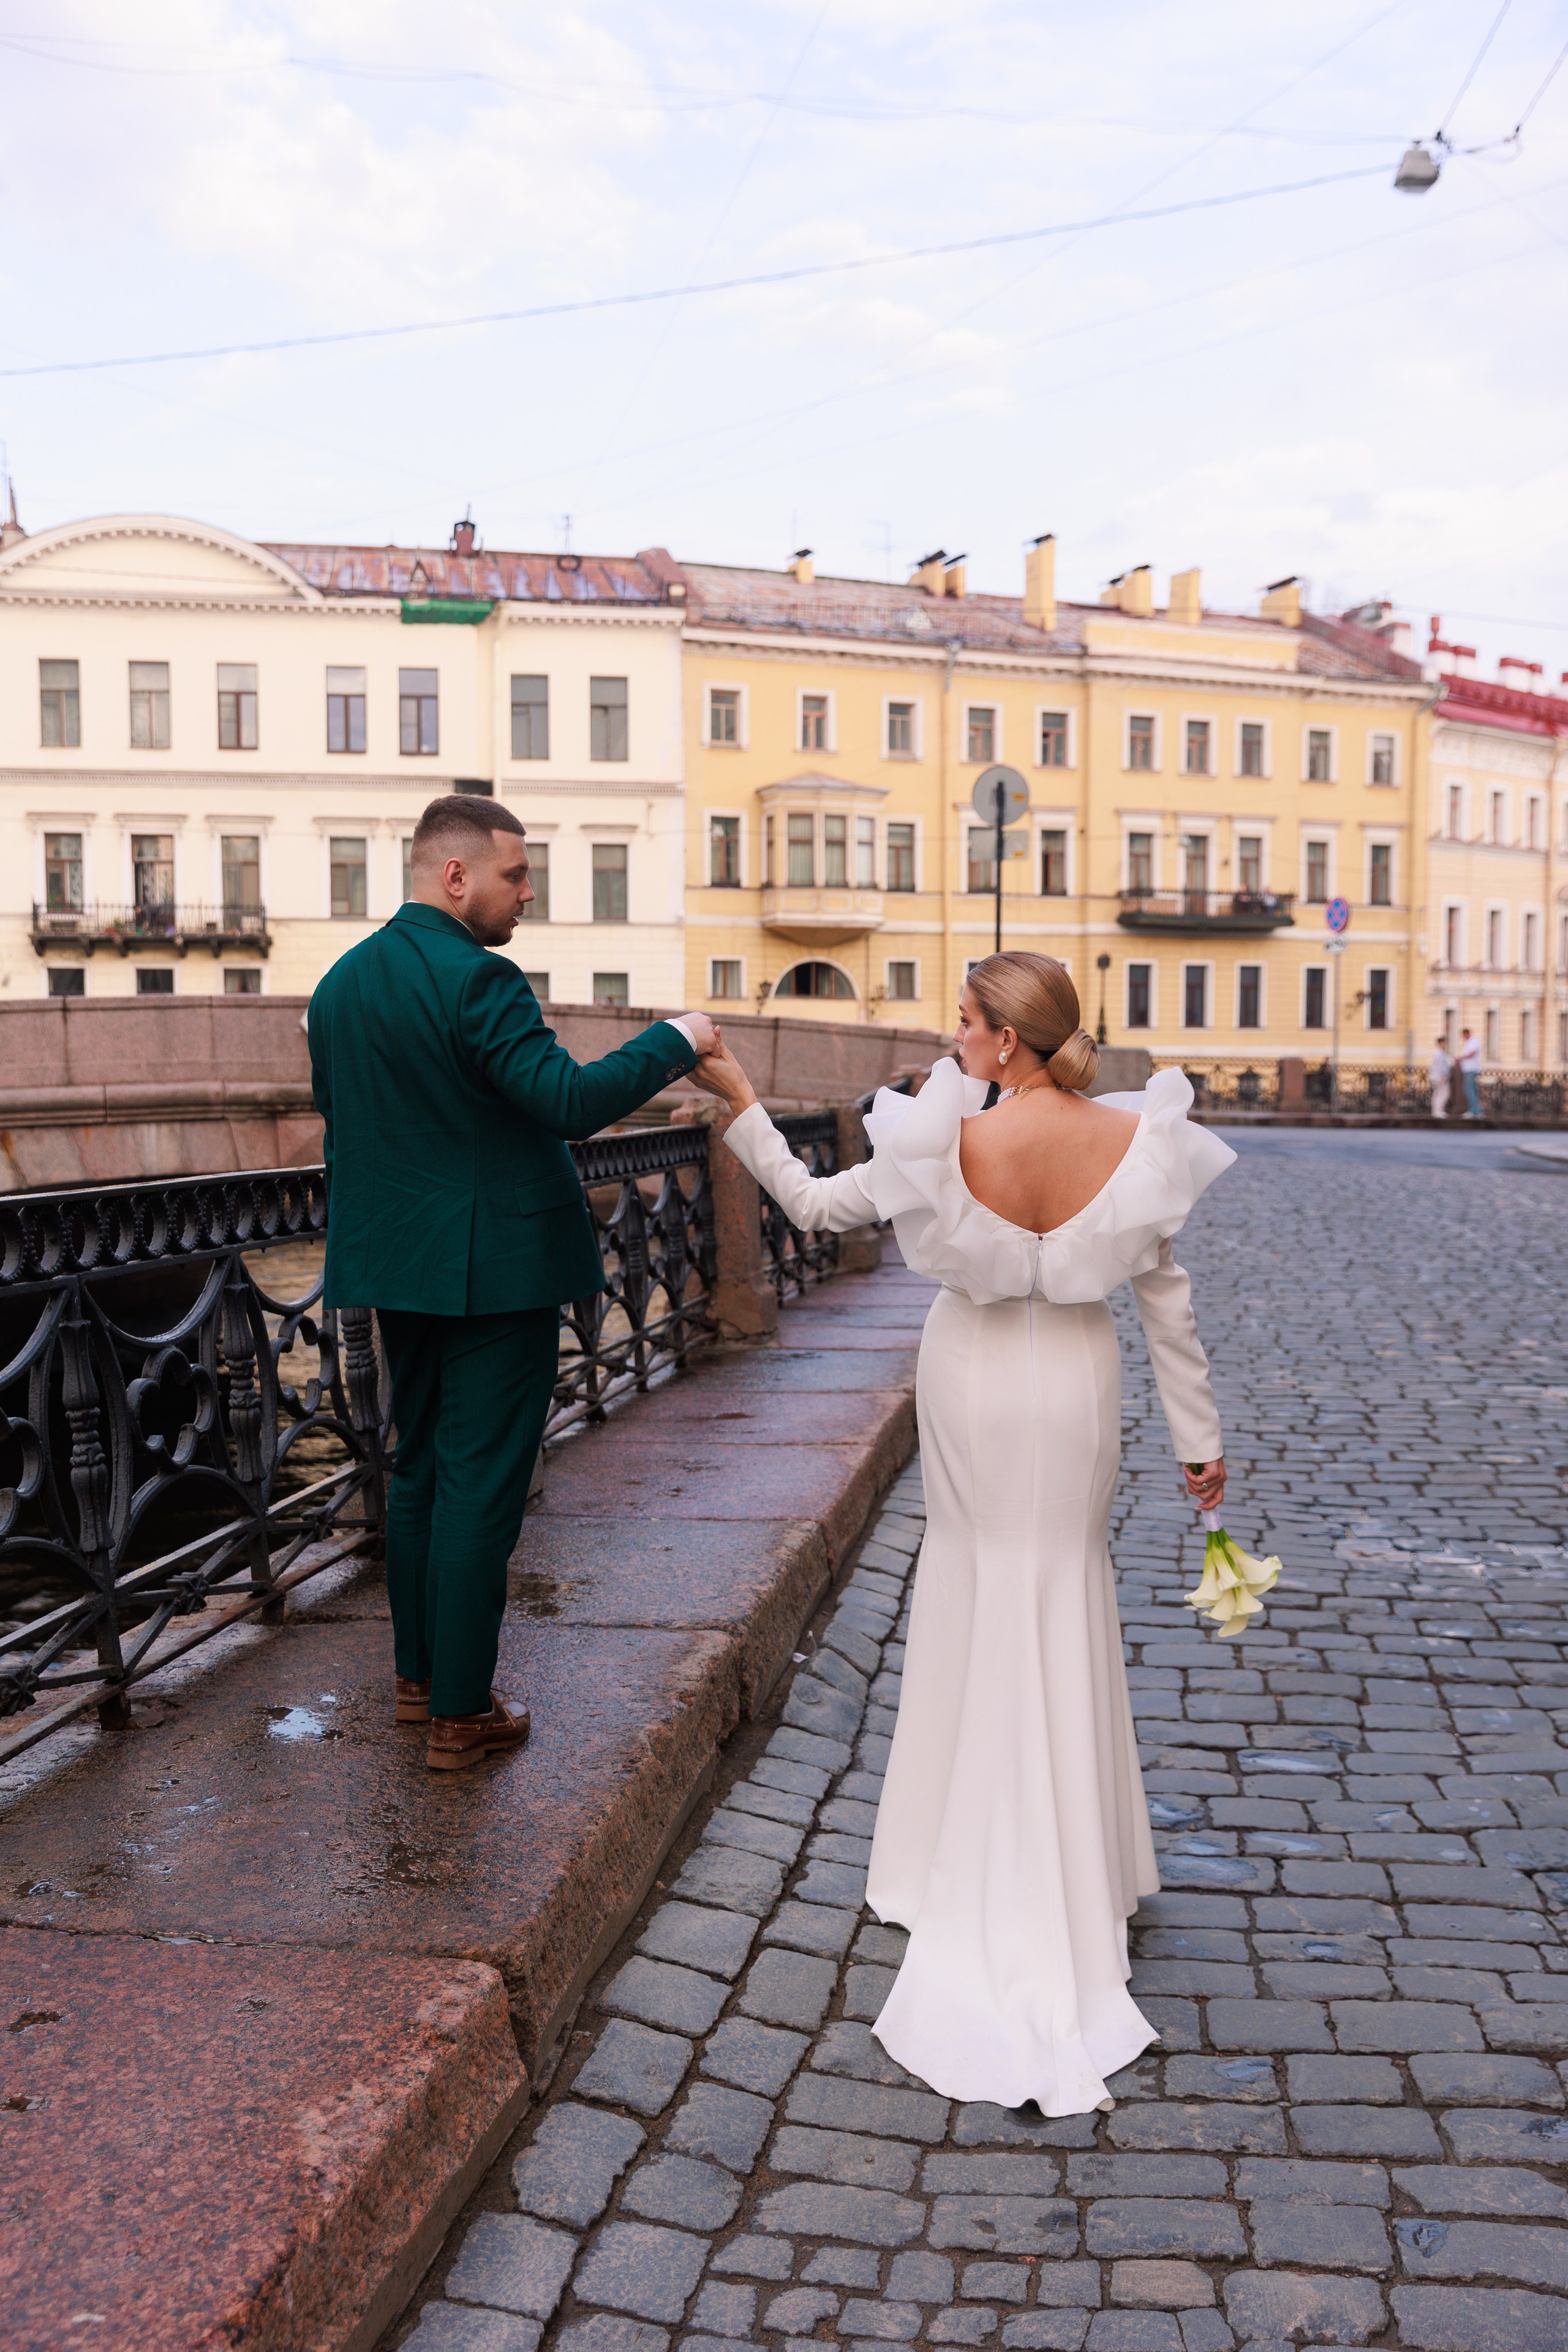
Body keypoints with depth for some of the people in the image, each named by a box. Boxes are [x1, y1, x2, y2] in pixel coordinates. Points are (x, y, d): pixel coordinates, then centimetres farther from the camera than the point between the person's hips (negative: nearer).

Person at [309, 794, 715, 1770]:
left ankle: (418, 1674, 31)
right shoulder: (475, 979, -18)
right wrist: (674, 1040, -15)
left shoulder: (341, 982, 10)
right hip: (494, 1265, -8)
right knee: (481, 1485, 0)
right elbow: (570, 1098, -26)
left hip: (398, 1264, 9)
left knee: (419, 1468, 19)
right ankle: (461, 1715, 10)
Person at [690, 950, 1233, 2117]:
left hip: (974, 1384, -1)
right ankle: (1072, 1865, 31)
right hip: (1077, 1386, 2)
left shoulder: (951, 1142, -21)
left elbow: (813, 1204, -11)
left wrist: (742, 1103, -3)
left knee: (981, 1582, 18)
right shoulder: (1135, 1135, -14)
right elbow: (1167, 1296, -7)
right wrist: (1200, 1434, 2)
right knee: (1066, 1586, 18)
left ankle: (978, 1855, 31)